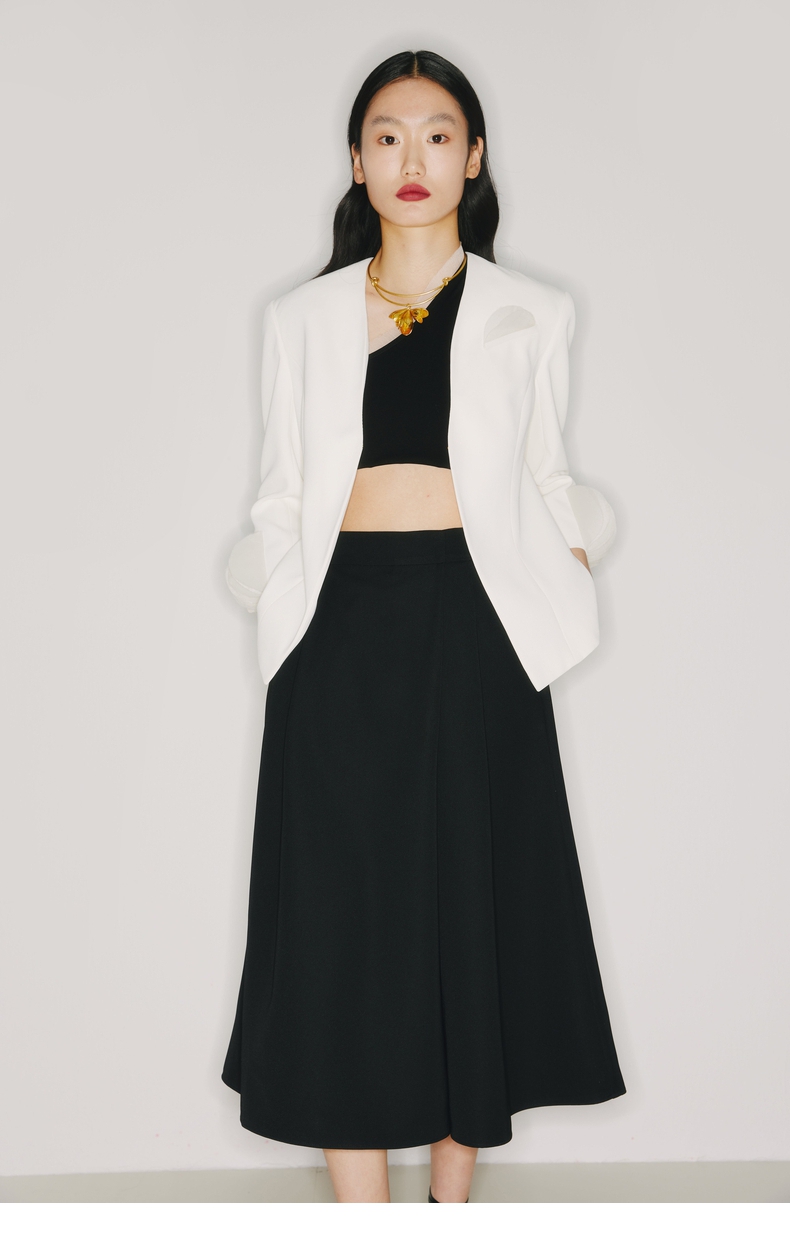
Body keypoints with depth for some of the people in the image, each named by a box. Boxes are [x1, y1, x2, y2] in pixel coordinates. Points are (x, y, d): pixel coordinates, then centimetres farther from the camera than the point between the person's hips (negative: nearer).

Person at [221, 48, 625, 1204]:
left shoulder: (529, 314, 12)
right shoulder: (303, 317, 14)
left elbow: (548, 480, 16)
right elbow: (282, 498, 12)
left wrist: (575, 555, 0)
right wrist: (283, 615, 0)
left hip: (475, 628, 0)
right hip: (342, 630, 0)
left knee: (475, 903, 4)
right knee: (343, 916, -3)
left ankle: (452, 1193, 20)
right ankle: (361, 1206, 7)